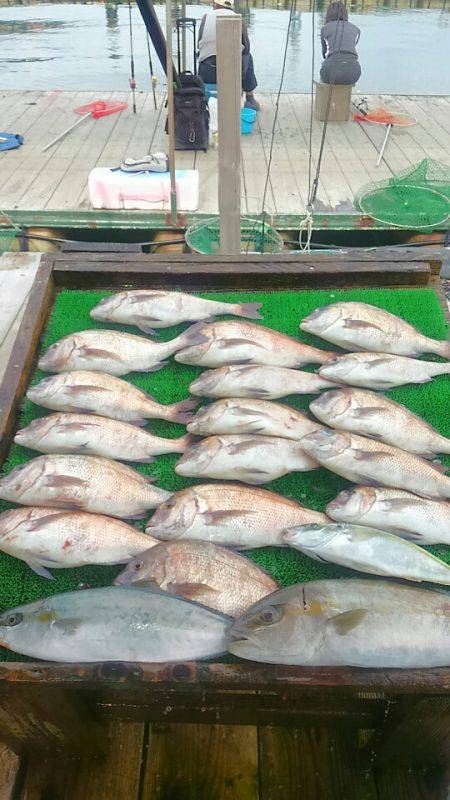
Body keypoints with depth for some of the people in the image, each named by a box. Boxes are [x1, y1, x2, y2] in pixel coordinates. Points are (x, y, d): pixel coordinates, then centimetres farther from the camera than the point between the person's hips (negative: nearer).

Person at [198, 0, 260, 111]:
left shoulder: (206, 17, 4)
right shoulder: (239, 21, 1)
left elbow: (199, 45, 13)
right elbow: (246, 48, 11)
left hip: (207, 76, 1)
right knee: (247, 57, 32)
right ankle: (250, 101, 33)